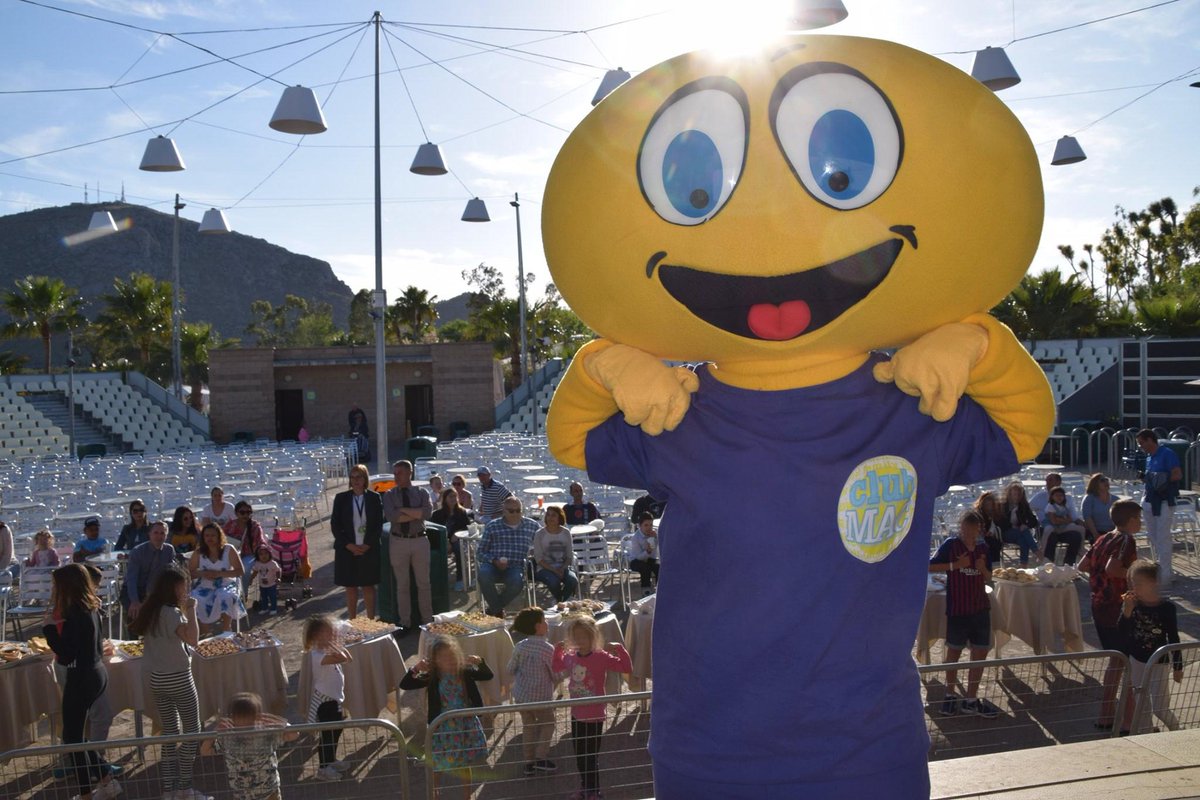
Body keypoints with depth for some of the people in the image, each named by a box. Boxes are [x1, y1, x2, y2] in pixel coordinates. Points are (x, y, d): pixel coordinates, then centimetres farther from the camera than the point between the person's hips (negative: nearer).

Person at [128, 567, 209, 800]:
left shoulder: (151, 611, 7)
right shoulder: (172, 613, -19)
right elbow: (193, 639, -32)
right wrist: (191, 610, -24)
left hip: (157, 679, 8)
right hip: (178, 678, -8)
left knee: (170, 732, 14)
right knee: (192, 732, 3)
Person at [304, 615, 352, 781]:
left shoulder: (328, 650, 4)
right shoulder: (317, 655, -26)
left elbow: (349, 658, 7)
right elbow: (342, 659, -39)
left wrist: (338, 646, 0)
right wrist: (334, 647, -26)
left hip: (334, 697, 9)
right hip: (324, 700, -9)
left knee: (336, 730, 21)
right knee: (327, 733, 0)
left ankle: (331, 761, 38)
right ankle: (323, 769, 12)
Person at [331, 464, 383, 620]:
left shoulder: (374, 498, 1)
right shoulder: (341, 498, 2)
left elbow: (379, 524, 0)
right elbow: (334, 524, 0)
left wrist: (367, 545, -10)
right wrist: (349, 545, -9)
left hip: (369, 549, 0)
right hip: (347, 549, 0)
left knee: (368, 586, 5)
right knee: (350, 587, 5)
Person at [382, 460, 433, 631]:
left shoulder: (421, 493, 1)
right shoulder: (389, 495, 1)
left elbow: (427, 512, -17)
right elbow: (391, 516, -17)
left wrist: (403, 510, -17)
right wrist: (416, 514, -16)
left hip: (419, 541, 0)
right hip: (398, 541, 0)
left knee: (423, 583, 8)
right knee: (402, 585, 9)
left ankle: (427, 619, 20)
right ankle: (405, 622, 18)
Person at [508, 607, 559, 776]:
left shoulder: (520, 646, -5)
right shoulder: (547, 649, -18)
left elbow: (511, 669, 4)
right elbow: (556, 675, -12)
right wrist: (554, 682, 10)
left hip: (521, 695, 5)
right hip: (541, 696, -5)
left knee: (528, 727, 17)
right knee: (547, 724, 16)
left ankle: (529, 763, 21)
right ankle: (541, 758, 8)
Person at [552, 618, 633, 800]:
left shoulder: (601, 657, -19)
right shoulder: (570, 656, -1)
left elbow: (627, 668, -23)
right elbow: (556, 667, 19)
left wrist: (620, 649, -35)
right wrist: (557, 651, 6)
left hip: (594, 716, -6)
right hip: (576, 715, 6)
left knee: (591, 755, 5)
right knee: (579, 754, 19)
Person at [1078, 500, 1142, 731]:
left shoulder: (1104, 538, 10)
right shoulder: (1126, 541, -15)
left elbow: (1082, 565, 13)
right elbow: (1111, 569, -30)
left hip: (1099, 606, 9)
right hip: (1117, 609, -9)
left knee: (1115, 659, 20)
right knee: (1118, 661, 0)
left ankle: (1108, 711, 27)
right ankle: (1106, 716, 5)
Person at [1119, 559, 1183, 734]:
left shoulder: (1167, 608, -15)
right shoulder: (1133, 603, -8)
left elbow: (1173, 639, -8)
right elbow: (1123, 631, -11)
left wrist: (1178, 667, -3)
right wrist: (1127, 610, -27)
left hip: (1159, 664, -3)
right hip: (1136, 661, 3)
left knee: (1159, 707, 0)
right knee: (1142, 706, 15)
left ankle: (1176, 729, 29)